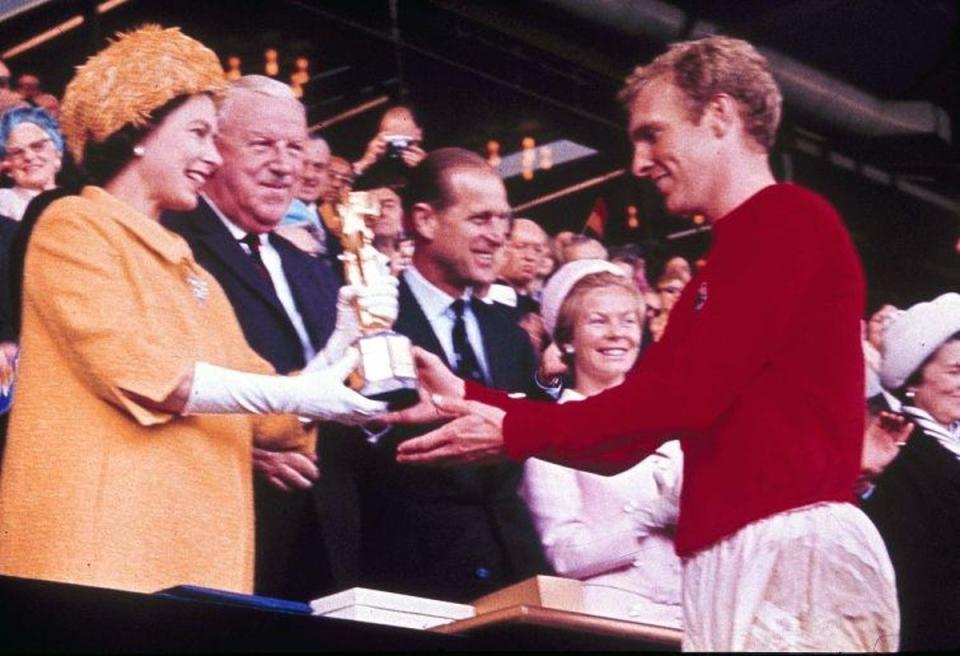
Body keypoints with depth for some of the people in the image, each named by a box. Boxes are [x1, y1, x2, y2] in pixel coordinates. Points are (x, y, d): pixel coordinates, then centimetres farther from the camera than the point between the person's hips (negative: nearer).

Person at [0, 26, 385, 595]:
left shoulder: (187, 269, 22)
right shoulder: (75, 227, 0)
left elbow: (255, 414, 15)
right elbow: (136, 373, -12)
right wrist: (294, 396, -12)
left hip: (197, 545, 7)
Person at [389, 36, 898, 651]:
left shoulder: (791, 218, -6)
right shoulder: (721, 272, 23)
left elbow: (688, 394, -13)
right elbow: (625, 441, 19)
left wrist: (513, 431, -5)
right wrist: (468, 397, 14)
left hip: (792, 556, -9)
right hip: (729, 565, 9)